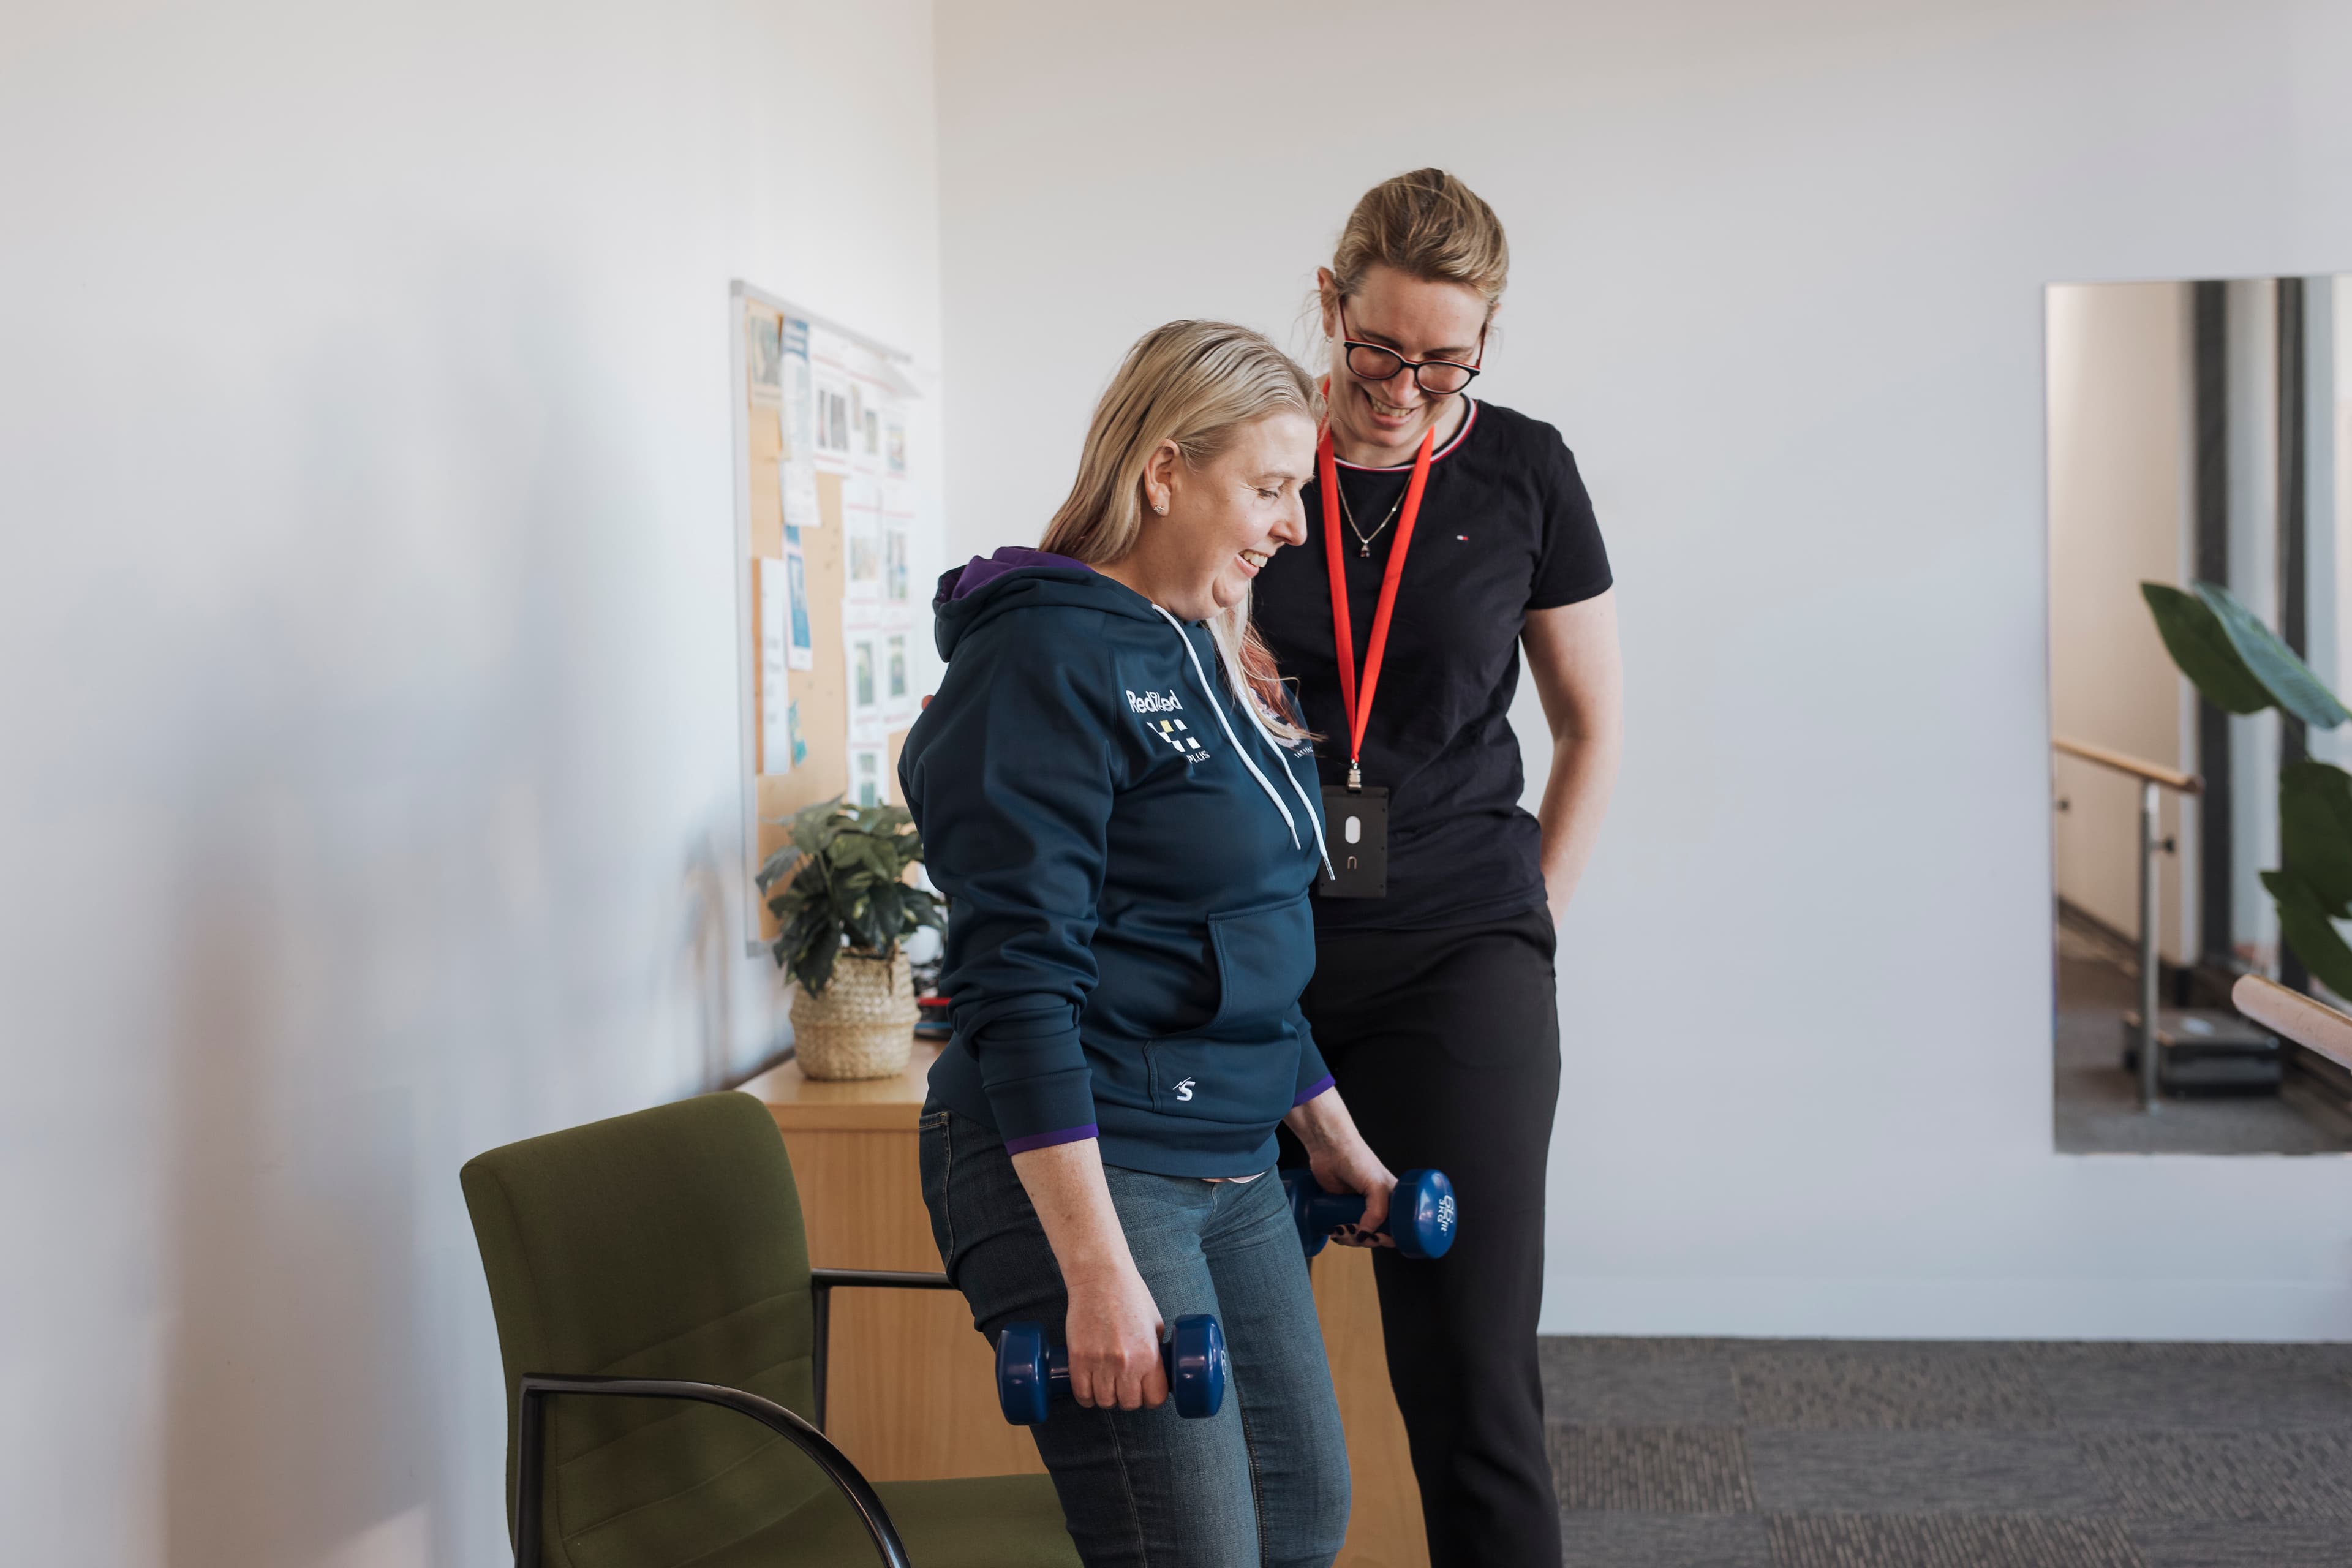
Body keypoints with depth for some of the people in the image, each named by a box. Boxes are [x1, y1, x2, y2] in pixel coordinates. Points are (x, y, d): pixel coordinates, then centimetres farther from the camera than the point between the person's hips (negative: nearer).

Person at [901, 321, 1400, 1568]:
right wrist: (1096, 1271, -25)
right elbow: (1019, 985, -22)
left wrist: (1329, 1135, 24)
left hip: (1231, 1169, 9)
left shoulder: (1203, 658, 12)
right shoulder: (1051, 657, -16)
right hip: (1071, 1168, -9)